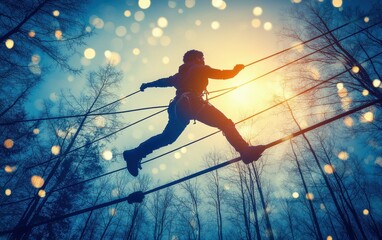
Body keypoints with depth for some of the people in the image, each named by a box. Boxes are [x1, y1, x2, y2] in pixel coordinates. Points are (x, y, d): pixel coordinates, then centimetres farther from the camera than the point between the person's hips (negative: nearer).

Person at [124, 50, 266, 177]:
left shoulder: (181, 74, 32)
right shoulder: (200, 69, 14)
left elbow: (165, 81, 40)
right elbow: (224, 74, 10)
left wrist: (147, 85, 55)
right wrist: (237, 69, 29)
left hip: (178, 106, 8)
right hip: (193, 103, -7)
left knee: (167, 137, 15)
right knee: (225, 124, -10)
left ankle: (135, 154, 13)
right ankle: (245, 151, -26)